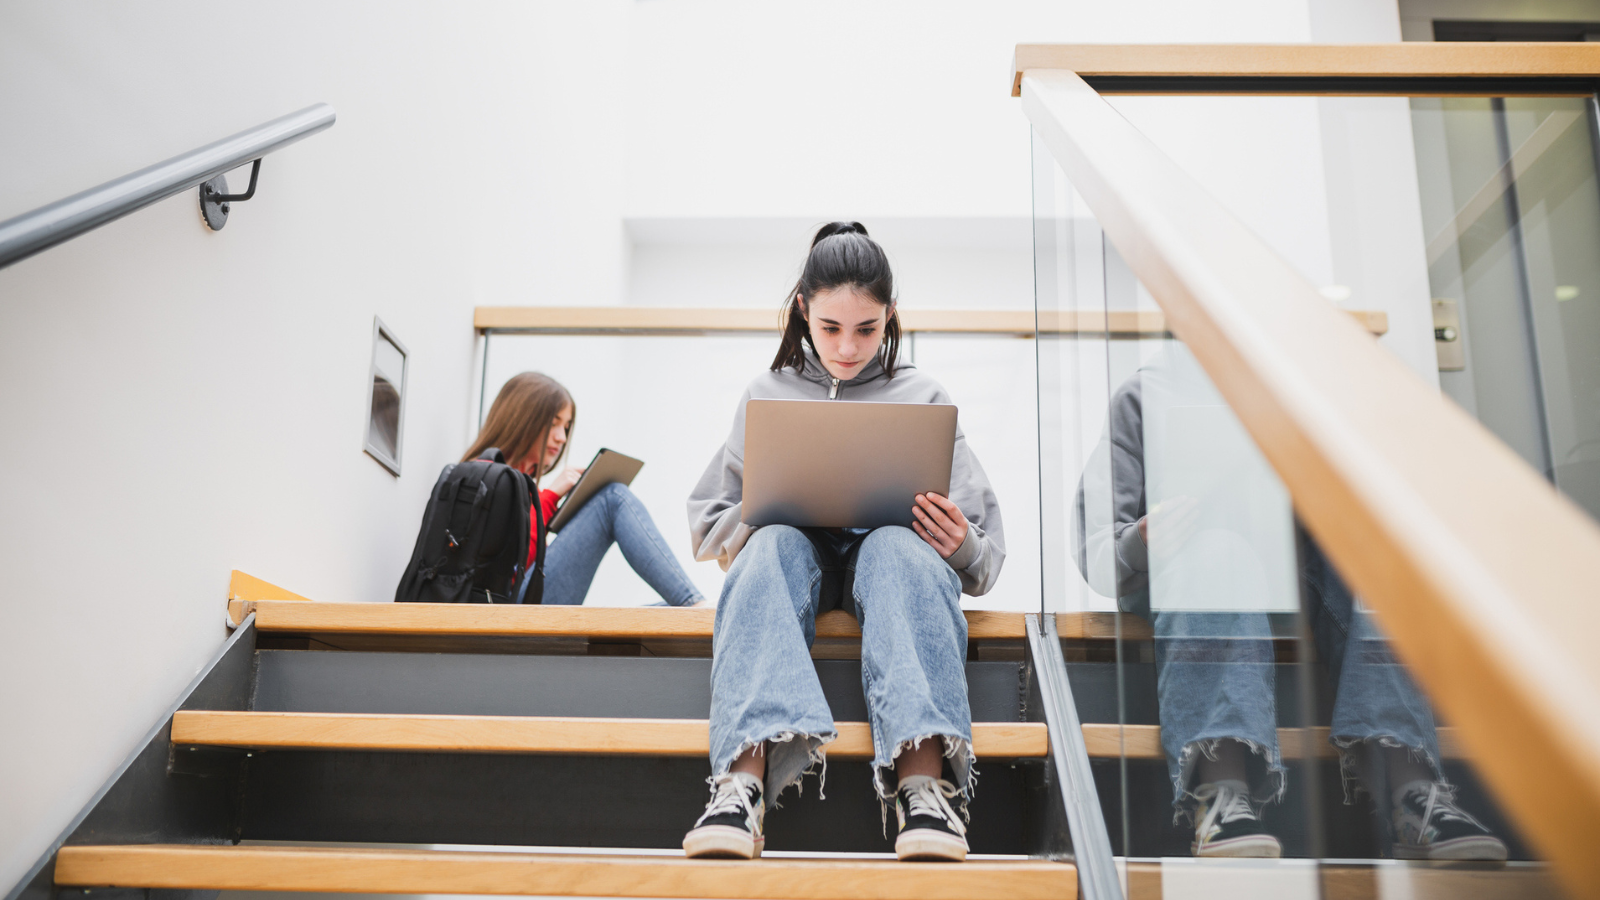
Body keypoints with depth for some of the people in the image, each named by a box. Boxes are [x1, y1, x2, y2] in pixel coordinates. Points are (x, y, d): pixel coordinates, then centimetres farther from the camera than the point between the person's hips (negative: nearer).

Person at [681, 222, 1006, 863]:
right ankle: (744, 783, -54)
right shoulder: (767, 394, 16)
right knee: (773, 544, -35)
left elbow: (985, 554, 10)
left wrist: (963, 546, -17)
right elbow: (706, 522, 14)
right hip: (795, 556, 1)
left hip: (892, 553, 0)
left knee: (899, 545, -36)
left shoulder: (922, 398, 13)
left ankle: (923, 783, -54)